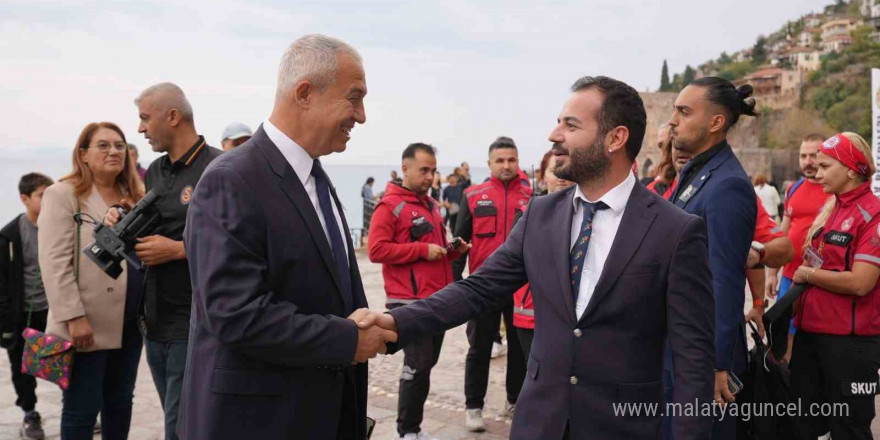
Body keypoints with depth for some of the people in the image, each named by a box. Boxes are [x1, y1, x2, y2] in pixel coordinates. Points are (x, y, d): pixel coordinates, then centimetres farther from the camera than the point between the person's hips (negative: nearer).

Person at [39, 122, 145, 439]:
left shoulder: (134, 197, 15)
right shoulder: (62, 195, -5)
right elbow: (54, 263, -13)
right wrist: (74, 316, -19)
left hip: (129, 323, 6)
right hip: (88, 324, -6)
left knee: (121, 404, 14)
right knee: (82, 410, 3)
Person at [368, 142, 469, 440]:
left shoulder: (431, 204, 16)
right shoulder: (390, 205, -9)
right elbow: (377, 250, -17)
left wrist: (453, 249, 7)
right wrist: (422, 250, -19)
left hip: (437, 299, 8)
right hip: (410, 302, -8)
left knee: (427, 363, 12)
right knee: (418, 366, -6)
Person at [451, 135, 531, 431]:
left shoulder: (531, 196, 3)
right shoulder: (473, 196, 0)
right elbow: (461, 240, 2)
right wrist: (454, 280, -2)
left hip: (522, 284, 2)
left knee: (520, 346, 13)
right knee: (479, 348, 7)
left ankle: (516, 400, 29)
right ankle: (473, 406, 17)